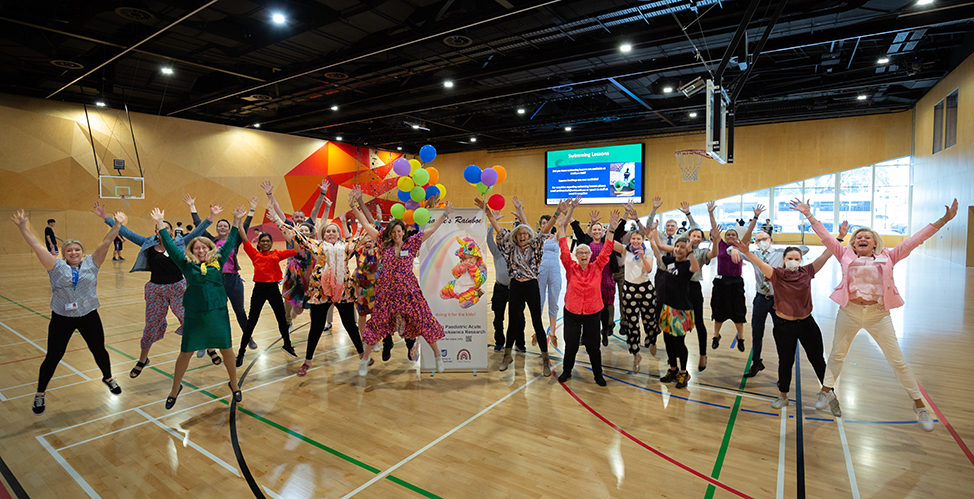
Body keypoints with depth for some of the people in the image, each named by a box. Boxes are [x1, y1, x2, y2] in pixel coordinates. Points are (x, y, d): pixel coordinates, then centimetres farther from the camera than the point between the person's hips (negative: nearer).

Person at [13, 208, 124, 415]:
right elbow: (37, 246, -6)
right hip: (61, 319, 0)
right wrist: (23, 227, -13)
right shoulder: (57, 266, -1)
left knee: (99, 350, 12)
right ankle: (40, 394, 25)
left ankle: (108, 378, 35)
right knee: (53, 356, 6)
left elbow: (106, 242, -8)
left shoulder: (91, 264, 0)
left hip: (89, 316, 1)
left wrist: (117, 225, -15)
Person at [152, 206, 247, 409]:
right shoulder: (187, 264, 3)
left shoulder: (218, 262, 5)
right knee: (185, 353, 9)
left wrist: (236, 221, 5)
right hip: (194, 315, 0)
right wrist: (160, 224, 6)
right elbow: (170, 246, 5)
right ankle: (175, 389, 32)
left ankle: (234, 385, 27)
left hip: (218, 313, 1)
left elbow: (230, 243, 7)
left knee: (227, 351, 8)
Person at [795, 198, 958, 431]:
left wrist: (943, 220, -2)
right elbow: (825, 236, -1)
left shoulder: (887, 257, 6)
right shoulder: (846, 255, 4)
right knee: (837, 354, 14)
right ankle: (827, 391, 30)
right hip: (849, 311, 0)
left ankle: (919, 405, 24)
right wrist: (808, 214, -6)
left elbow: (915, 240, 3)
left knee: (898, 360, 7)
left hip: (878, 314, 0)